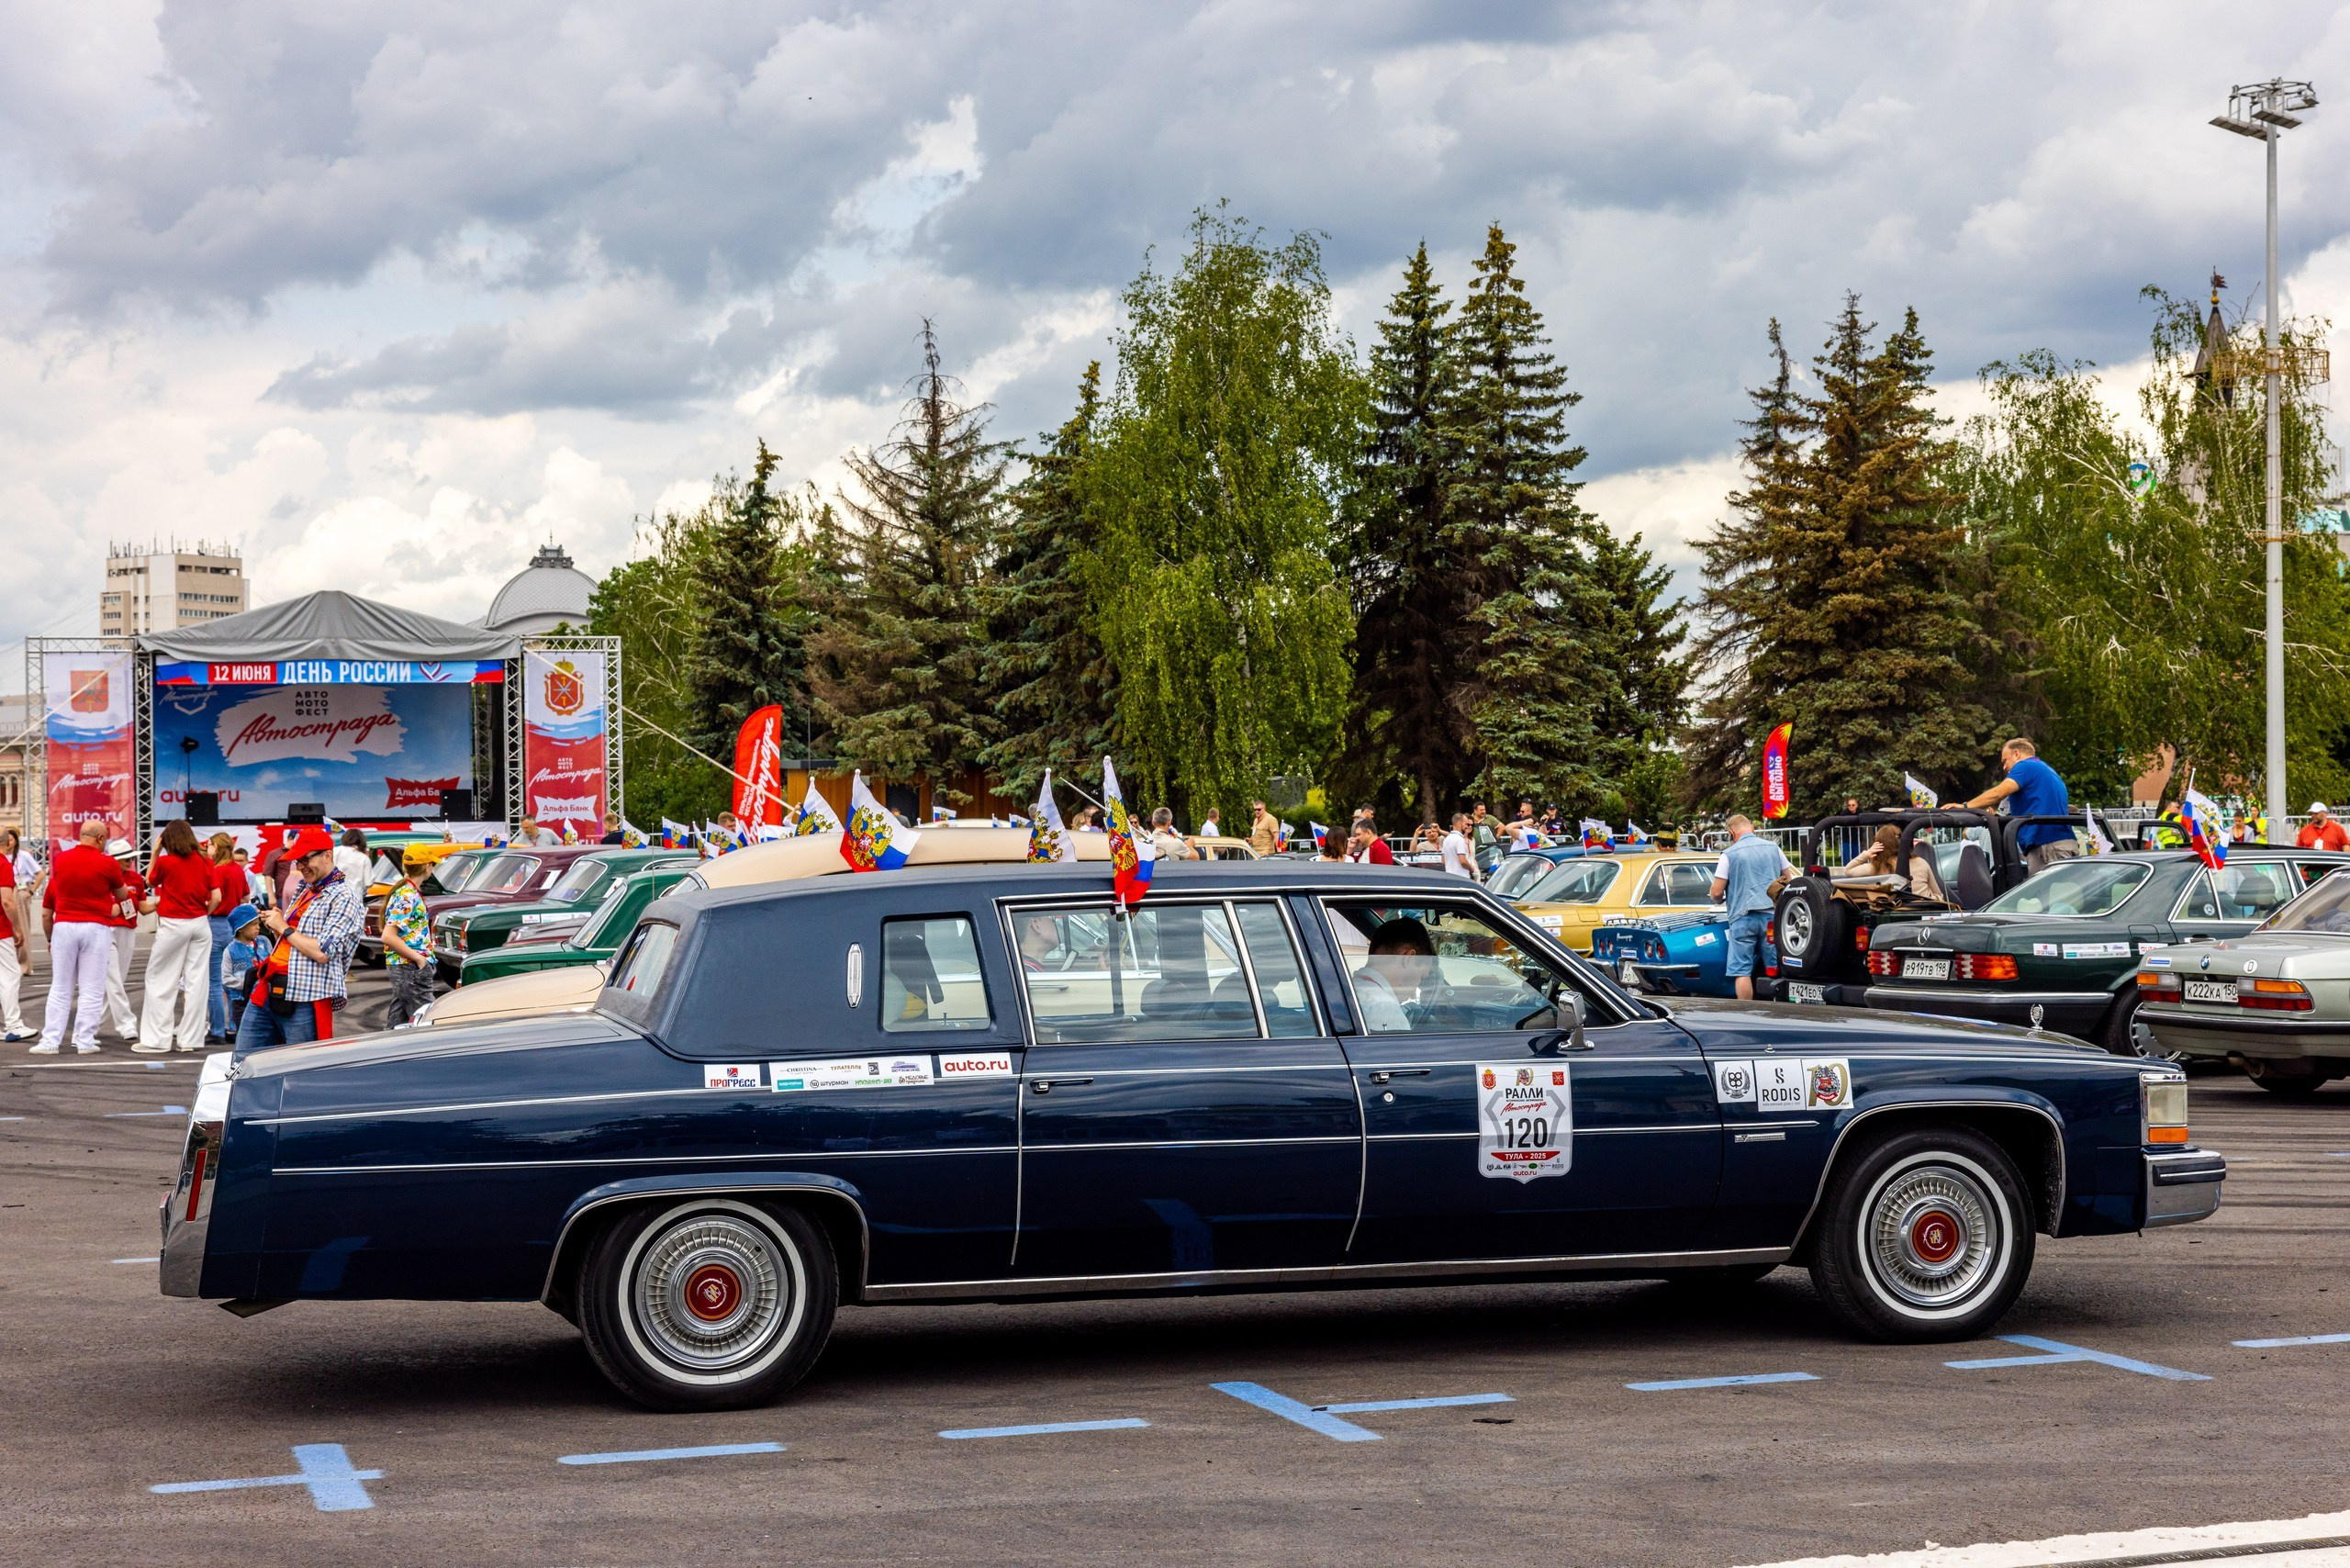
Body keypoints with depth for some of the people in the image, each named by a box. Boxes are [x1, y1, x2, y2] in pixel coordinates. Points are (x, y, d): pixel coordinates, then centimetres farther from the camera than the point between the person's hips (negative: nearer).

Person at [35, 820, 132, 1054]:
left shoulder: (60, 861, 4)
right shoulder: (107, 863, -7)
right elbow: (122, 895, 9)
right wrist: (127, 890, 31)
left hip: (63, 927, 3)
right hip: (96, 927, -3)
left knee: (60, 989, 8)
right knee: (92, 989, 3)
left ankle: (50, 1041, 4)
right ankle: (85, 1041, 3)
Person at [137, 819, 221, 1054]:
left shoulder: (165, 861, -7)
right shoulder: (206, 862, 2)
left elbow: (149, 881, 11)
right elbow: (216, 897, -1)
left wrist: (155, 853, 11)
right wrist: (203, 914, 13)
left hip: (173, 926, -4)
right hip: (200, 924, 4)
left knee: (161, 981, 4)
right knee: (196, 981, 5)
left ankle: (157, 1039, 4)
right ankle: (189, 1039, 8)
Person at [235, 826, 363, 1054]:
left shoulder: (343, 896, -8)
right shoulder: (305, 891, 21)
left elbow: (322, 953, -18)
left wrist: (284, 928, -7)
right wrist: (274, 927, 7)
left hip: (305, 1000, -9)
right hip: (268, 991, 9)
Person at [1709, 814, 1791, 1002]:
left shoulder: (1729, 854, -3)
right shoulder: (1773, 848, 9)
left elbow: (1717, 891, -5)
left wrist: (1722, 901, 18)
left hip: (1743, 917, -4)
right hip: (1773, 915, 4)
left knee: (1742, 971, -2)